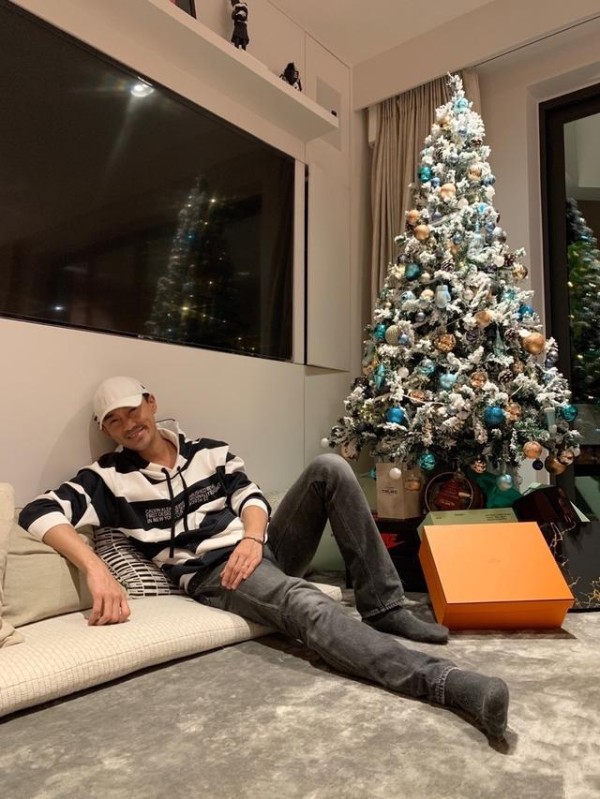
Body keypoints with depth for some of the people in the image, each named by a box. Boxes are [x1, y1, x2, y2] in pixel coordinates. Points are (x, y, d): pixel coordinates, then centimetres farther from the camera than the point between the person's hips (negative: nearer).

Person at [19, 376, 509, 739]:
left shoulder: (209, 451, 14)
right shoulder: (109, 478, 1)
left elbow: (251, 498, 8)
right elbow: (38, 513, -13)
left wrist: (253, 536, -15)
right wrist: (97, 569, -29)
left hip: (262, 547, 6)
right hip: (213, 575, -5)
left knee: (330, 468, -15)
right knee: (307, 604, -37)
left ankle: (383, 609, -15)